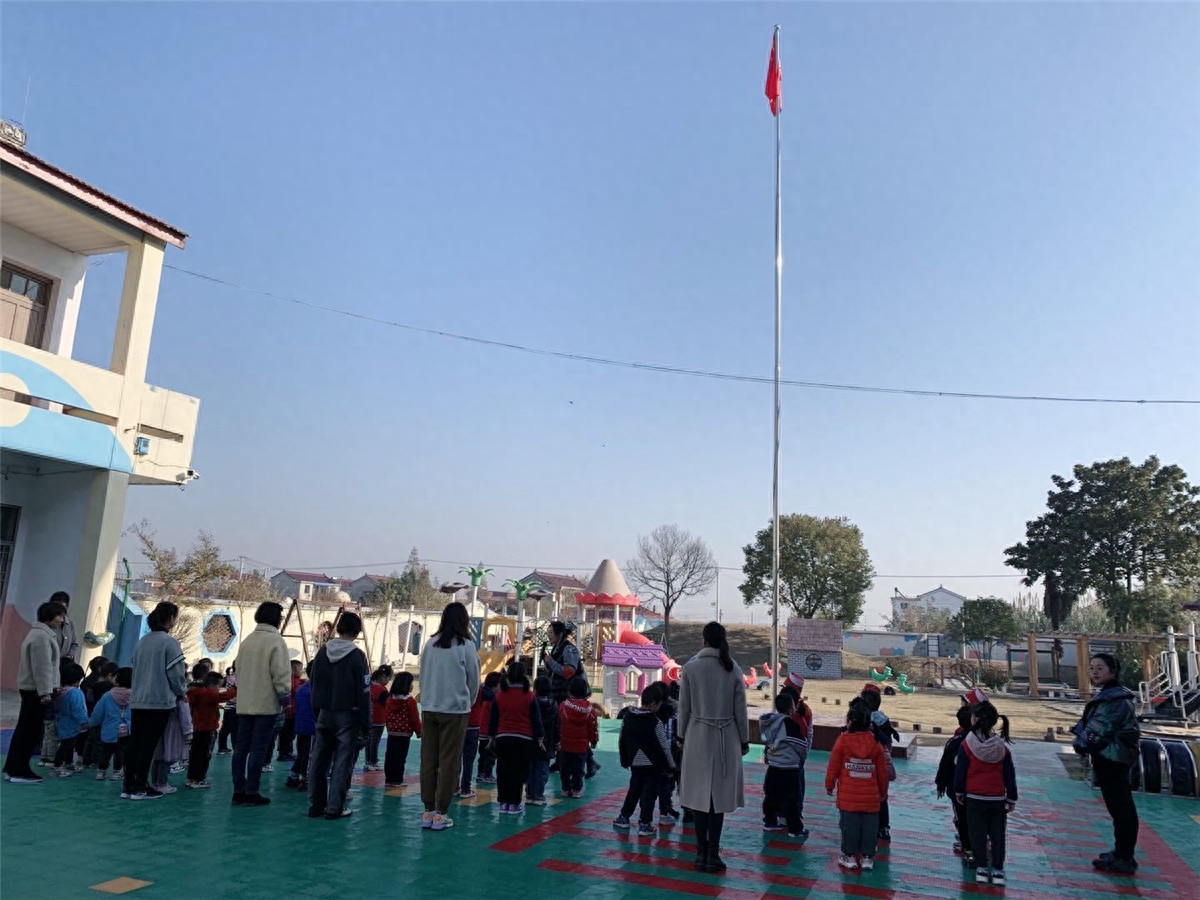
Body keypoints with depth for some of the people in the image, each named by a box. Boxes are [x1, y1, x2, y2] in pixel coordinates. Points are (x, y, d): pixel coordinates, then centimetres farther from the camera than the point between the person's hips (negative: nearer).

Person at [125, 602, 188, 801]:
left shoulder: (141, 642, 9)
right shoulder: (170, 643, -13)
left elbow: (135, 670, 15)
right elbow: (176, 674, -11)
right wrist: (182, 692, 7)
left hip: (137, 702, 7)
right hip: (160, 702, -7)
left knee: (134, 744, 11)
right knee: (148, 745, 1)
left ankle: (129, 787, 17)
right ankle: (140, 788, 5)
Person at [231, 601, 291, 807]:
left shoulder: (246, 641, 12)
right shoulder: (275, 640, -12)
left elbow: (239, 668, 17)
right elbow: (281, 672, -15)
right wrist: (285, 694, -5)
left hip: (244, 703, 7)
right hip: (266, 704, -7)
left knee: (241, 747, 10)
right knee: (258, 749, -3)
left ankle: (239, 791, 16)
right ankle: (251, 793, 0)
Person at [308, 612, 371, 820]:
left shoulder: (322, 652, 4)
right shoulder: (357, 656, -12)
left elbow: (314, 684, 10)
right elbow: (364, 693, -11)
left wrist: (317, 713, 17)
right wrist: (365, 723, -4)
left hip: (323, 715, 5)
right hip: (347, 716, -5)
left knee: (318, 761, 12)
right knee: (342, 762, 0)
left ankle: (315, 805, 19)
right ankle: (335, 808, 2)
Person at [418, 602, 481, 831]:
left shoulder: (430, 644, 0)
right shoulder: (465, 645, -8)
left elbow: (422, 676, 8)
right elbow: (474, 681, 1)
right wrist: (467, 703, 18)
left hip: (429, 709, 4)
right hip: (455, 709, -3)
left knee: (428, 760, 9)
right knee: (449, 762, 4)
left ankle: (428, 811, 15)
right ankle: (440, 813, 6)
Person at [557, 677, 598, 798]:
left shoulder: (563, 706, -9)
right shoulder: (590, 709, -9)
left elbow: (558, 725, 1)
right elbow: (593, 727, -2)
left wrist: (558, 739, 15)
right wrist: (594, 741, 13)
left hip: (565, 744, 1)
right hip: (582, 746, 0)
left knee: (564, 768, 14)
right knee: (578, 768, 9)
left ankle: (565, 789, 20)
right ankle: (576, 790, 13)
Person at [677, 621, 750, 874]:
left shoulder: (691, 666, -7)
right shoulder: (733, 669, -4)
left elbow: (684, 706, -3)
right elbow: (740, 709, 1)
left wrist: (682, 736, 10)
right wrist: (744, 740, 12)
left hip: (698, 736, -1)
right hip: (726, 738, 1)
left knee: (699, 793, 9)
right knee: (719, 795, 7)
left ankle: (702, 852, 15)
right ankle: (712, 855, 8)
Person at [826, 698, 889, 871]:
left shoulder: (843, 740, -9)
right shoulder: (876, 743, -1)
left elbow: (833, 767, -4)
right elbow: (882, 771, 6)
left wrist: (829, 785, 11)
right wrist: (883, 791, 21)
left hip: (848, 797, -2)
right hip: (871, 797, 2)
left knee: (849, 826, 7)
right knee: (869, 827, 11)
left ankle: (849, 856, 14)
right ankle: (867, 858, 17)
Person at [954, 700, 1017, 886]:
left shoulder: (966, 745, -12)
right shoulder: (1002, 747, -5)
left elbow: (960, 771, -6)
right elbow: (1010, 775, 0)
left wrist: (959, 793, 8)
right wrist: (1011, 799, 9)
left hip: (975, 797, -2)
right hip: (998, 798, 2)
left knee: (978, 833, 9)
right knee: (998, 834, 12)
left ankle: (981, 869, 13)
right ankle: (998, 871, 16)